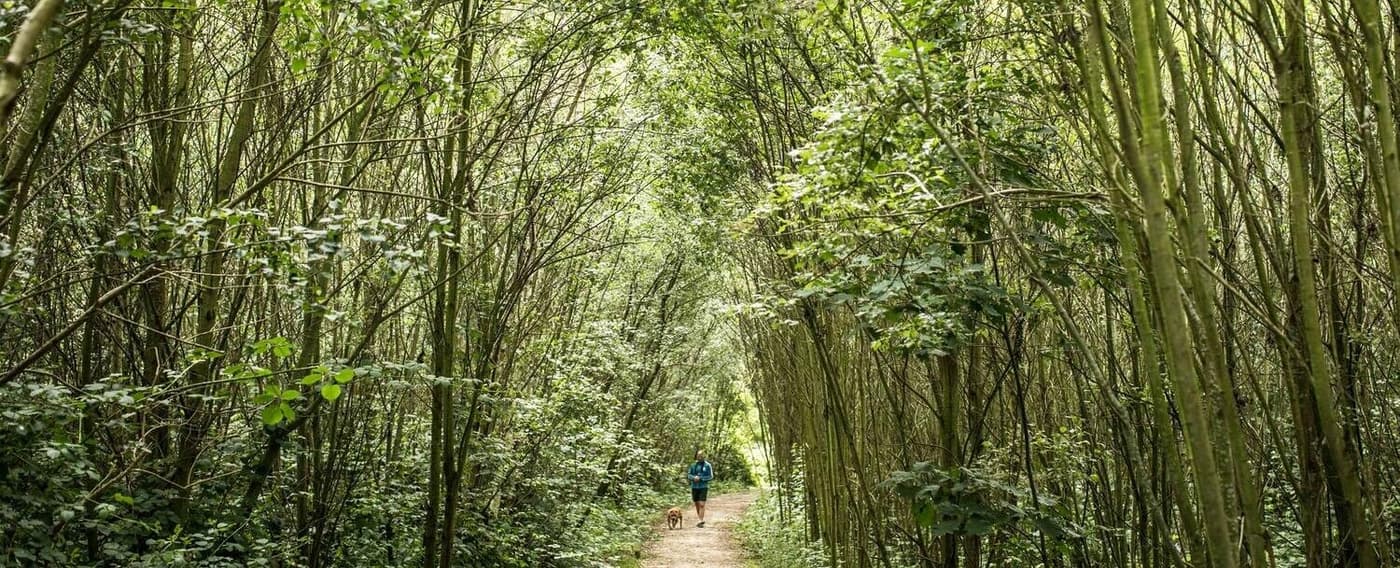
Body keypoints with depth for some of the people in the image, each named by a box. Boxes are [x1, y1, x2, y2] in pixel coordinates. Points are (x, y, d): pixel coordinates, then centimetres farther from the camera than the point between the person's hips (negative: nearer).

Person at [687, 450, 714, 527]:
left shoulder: (707, 465, -5)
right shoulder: (693, 465, 5)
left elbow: (711, 476, -6)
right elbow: (688, 475, 7)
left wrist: (700, 478, -16)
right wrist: (694, 477, -15)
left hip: (703, 487, -4)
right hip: (694, 487, 4)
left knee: (702, 504, -13)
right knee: (697, 504, 11)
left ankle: (701, 521, -15)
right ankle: (700, 519, 25)